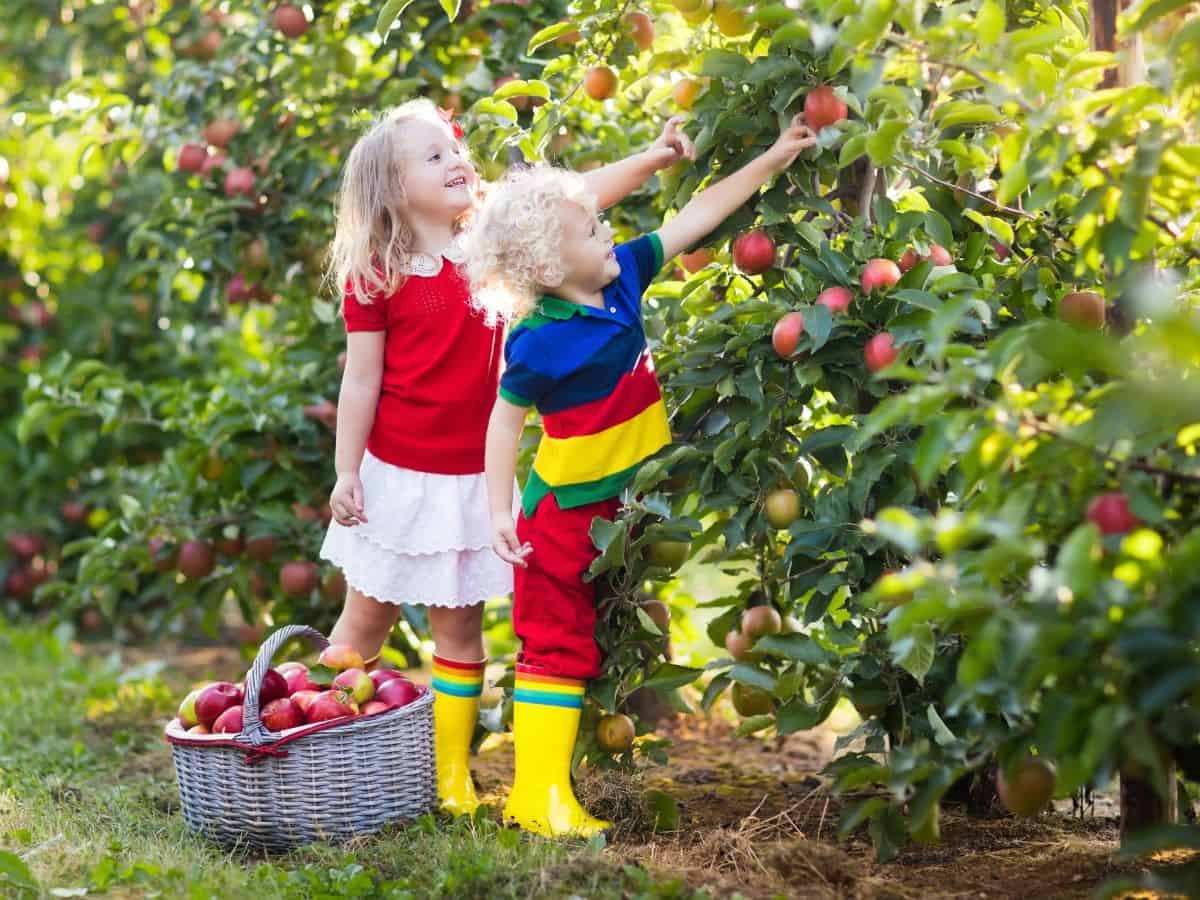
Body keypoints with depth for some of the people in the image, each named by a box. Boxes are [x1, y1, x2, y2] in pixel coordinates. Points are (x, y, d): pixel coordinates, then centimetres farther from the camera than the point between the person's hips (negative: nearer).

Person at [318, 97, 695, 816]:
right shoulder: (375, 277, -8)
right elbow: (361, 381, -7)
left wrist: (654, 158, -14)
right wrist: (346, 473, -8)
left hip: (470, 479, 3)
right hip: (395, 476, -3)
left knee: (459, 624, 8)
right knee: (366, 622, 9)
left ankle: (453, 775, 16)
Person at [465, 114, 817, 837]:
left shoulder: (623, 275, -5)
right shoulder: (539, 343, -23)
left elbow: (697, 217, 2)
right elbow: (506, 420, -14)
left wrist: (774, 159, 2)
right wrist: (502, 511, -16)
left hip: (624, 506, 8)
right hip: (566, 513, -7)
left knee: (610, 640, 16)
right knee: (559, 643, -3)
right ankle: (538, 793, 2)